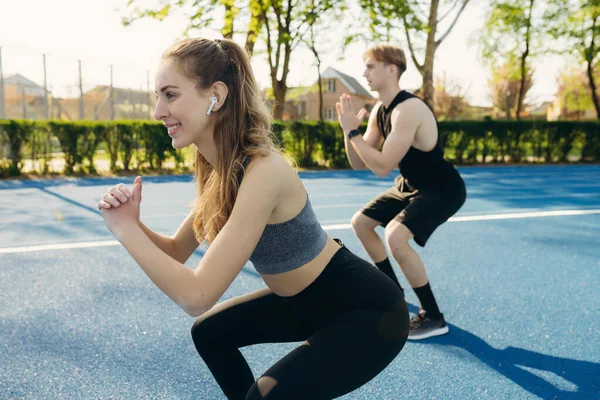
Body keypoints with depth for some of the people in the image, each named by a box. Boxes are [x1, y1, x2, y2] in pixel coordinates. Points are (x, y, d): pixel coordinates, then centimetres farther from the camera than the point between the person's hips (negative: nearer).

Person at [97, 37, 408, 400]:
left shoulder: (262, 171, -31)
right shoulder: (219, 168, -4)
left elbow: (197, 295, -31)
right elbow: (177, 252, 6)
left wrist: (126, 230, -23)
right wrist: (132, 222, -12)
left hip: (368, 311, -8)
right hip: (308, 301, 9)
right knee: (210, 331, 15)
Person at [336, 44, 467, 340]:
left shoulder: (407, 109, -28)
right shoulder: (378, 110, 1)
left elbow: (382, 167, -32)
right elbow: (358, 164, 2)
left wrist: (352, 131, -27)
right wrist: (349, 130, -13)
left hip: (442, 189, -10)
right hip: (410, 185, 10)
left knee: (395, 236, -30)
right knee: (361, 222, 14)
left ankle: (433, 318, -11)